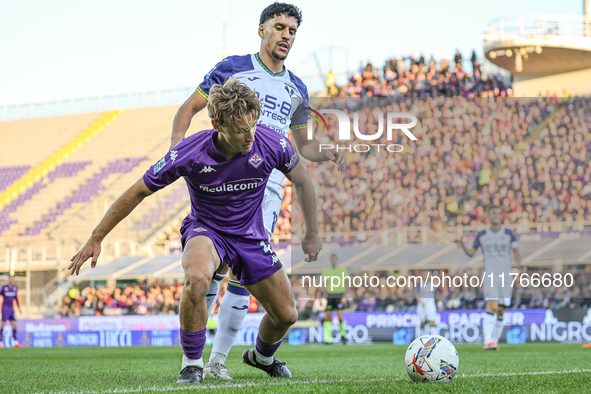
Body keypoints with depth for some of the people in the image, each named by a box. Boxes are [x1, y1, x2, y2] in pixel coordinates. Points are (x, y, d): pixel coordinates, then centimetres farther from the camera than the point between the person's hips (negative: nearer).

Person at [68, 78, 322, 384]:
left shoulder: (272, 144, -21)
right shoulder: (189, 153, -27)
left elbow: (302, 182, 1)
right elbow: (138, 192, -16)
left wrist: (312, 234, 9)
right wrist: (96, 239, -13)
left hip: (251, 237, 3)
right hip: (205, 229, -3)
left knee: (286, 315, 2)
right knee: (196, 278, -38)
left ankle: (262, 356, 39)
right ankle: (192, 364, -17)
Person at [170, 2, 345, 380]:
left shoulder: (296, 89, 18)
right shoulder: (232, 69, 5)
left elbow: (303, 144, 27)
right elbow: (189, 108, 6)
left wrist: (328, 153, 6)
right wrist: (178, 140, -14)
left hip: (269, 183, 3)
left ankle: (218, 360, 1)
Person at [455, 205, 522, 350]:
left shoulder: (509, 234, 8)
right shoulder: (481, 235, 9)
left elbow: (516, 254, 6)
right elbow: (471, 253, 16)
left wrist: (520, 265, -13)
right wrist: (463, 246, -3)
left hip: (506, 275, 2)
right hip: (490, 274, -2)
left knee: (501, 311, 1)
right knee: (492, 307, -20)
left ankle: (495, 340, 14)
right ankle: (488, 341, -26)